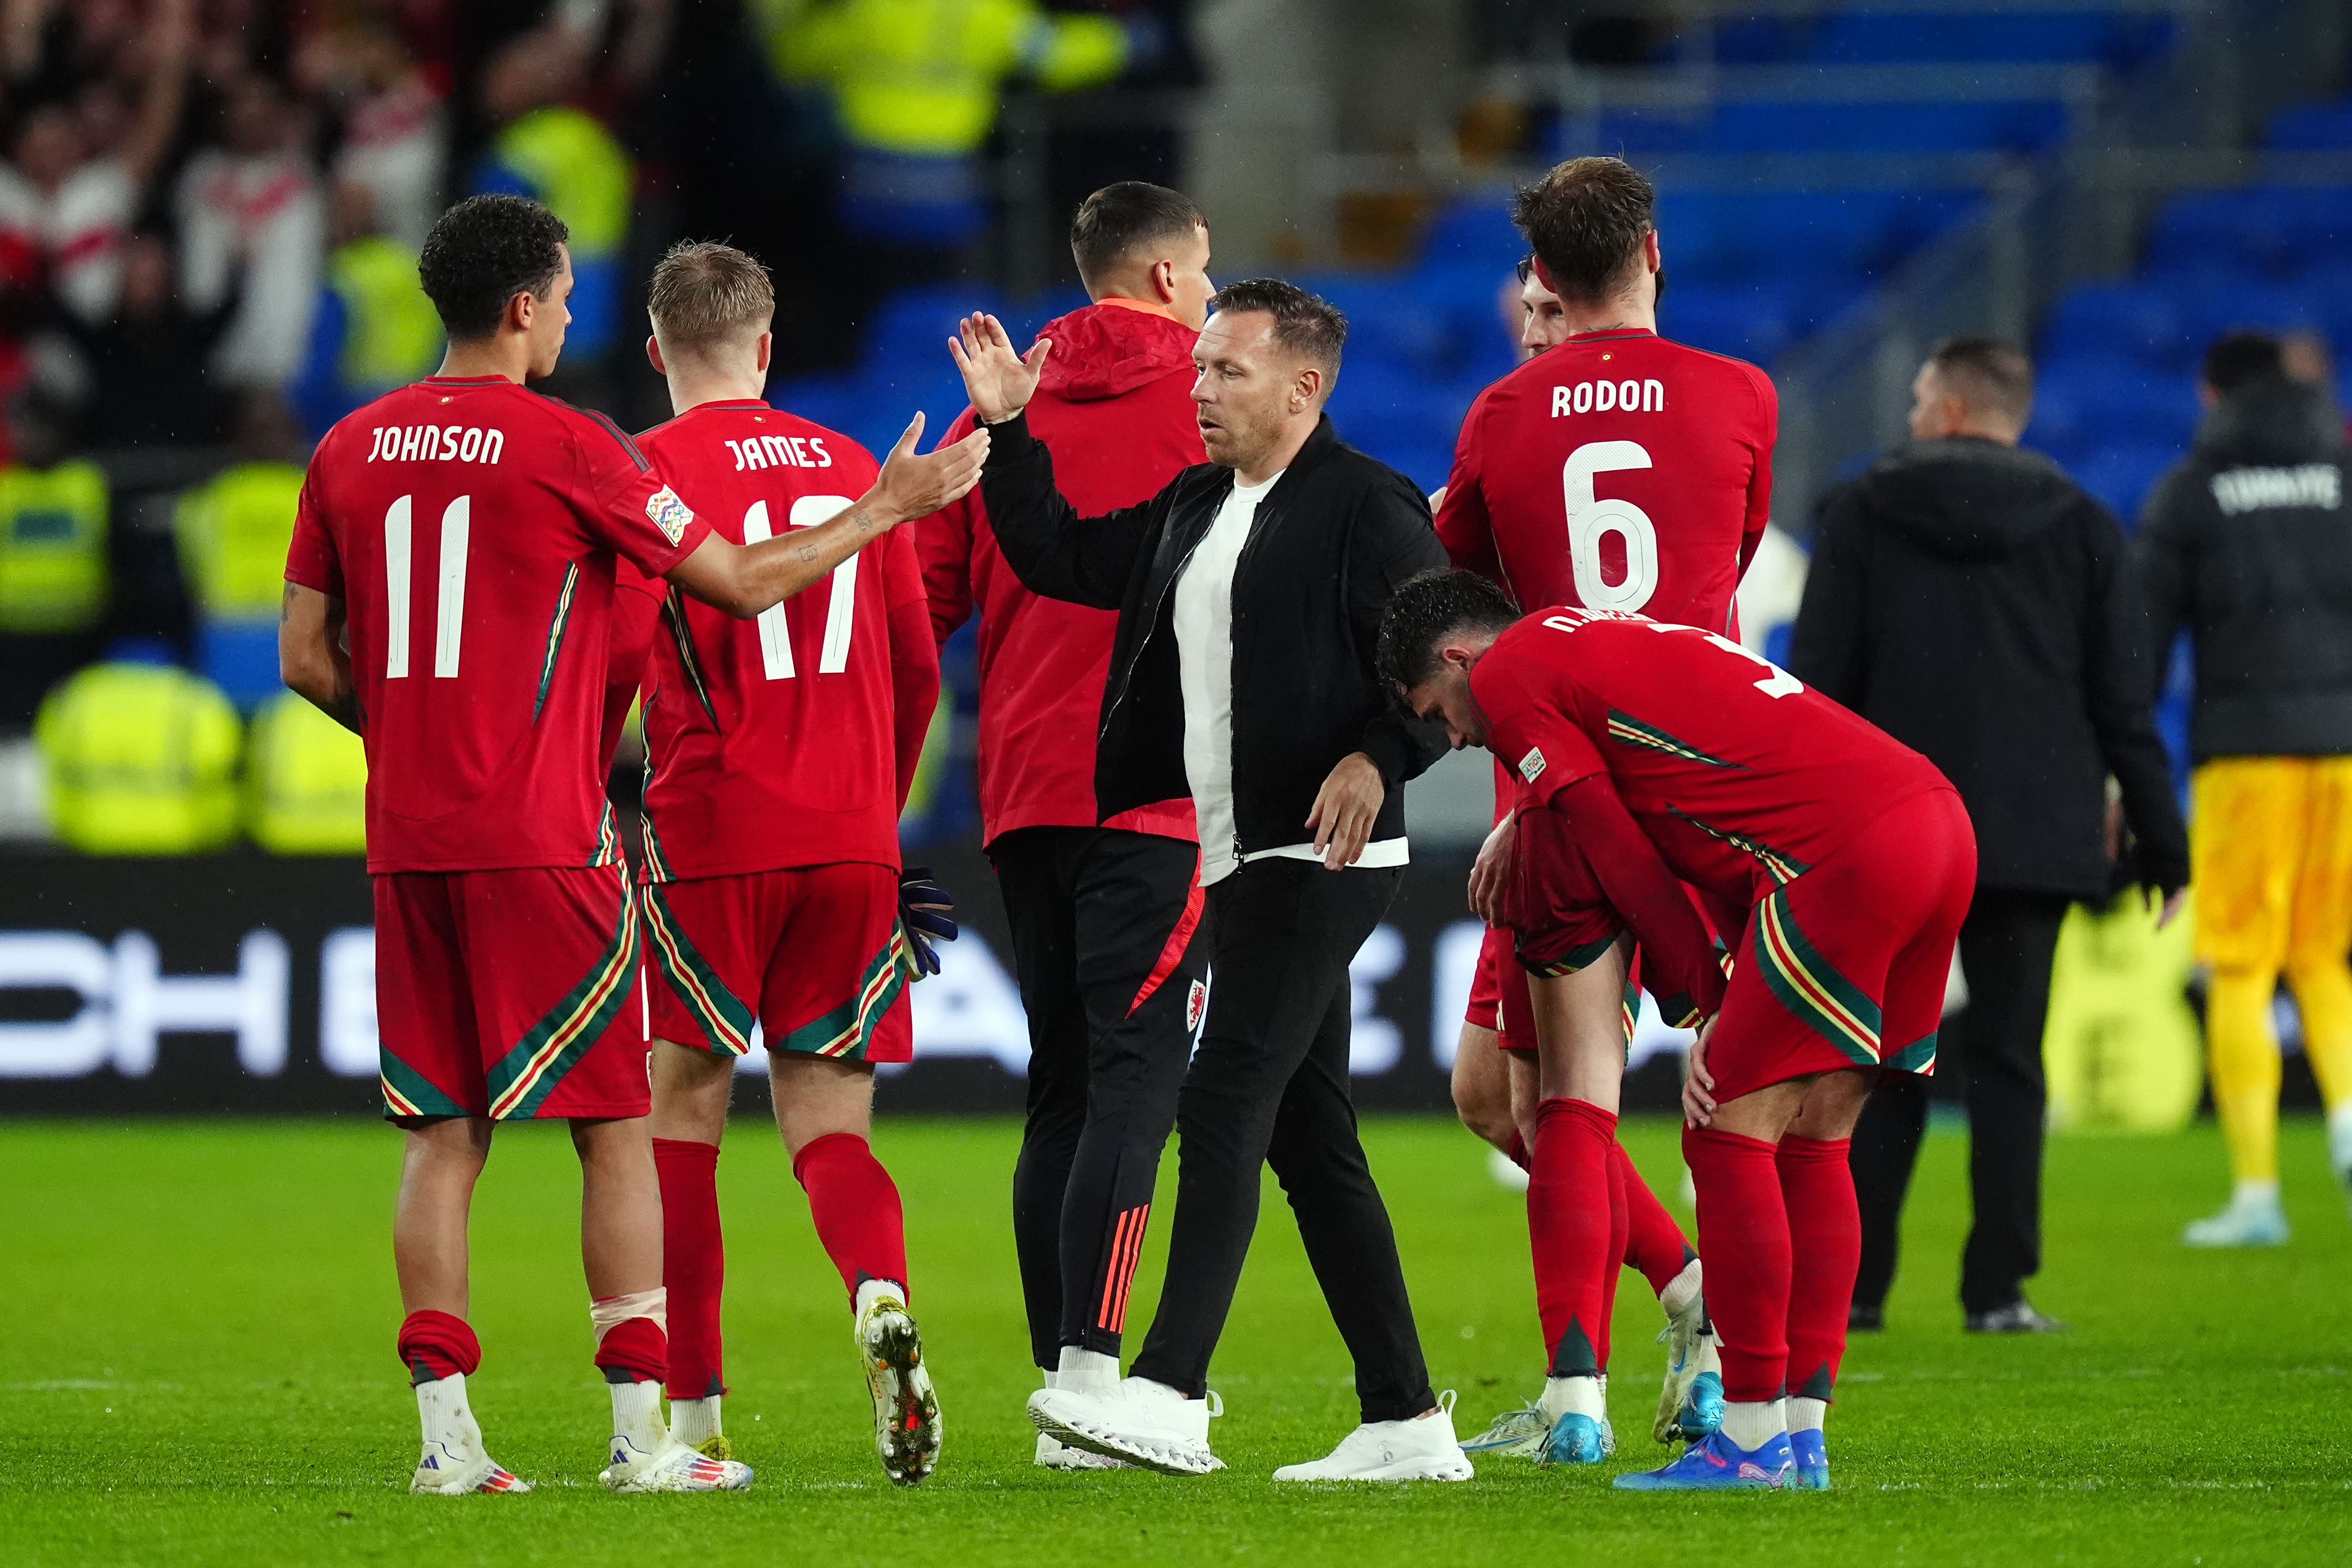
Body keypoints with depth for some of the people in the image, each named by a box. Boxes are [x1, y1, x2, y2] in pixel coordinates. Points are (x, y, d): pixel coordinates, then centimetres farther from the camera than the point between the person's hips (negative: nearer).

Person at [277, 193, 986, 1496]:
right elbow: (743, 583, -3)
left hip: (407, 843, 5)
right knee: (615, 1128, 2)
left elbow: (306, 659, 10)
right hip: (543, 840, -5)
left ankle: (444, 1431, 1)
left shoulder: (350, 450, 7)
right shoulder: (566, 447, -8)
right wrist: (886, 509, 9)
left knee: (441, 1133, 7)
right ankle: (641, 1433, 0)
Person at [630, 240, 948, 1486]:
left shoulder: (654, 465, -3)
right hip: (853, 842, 4)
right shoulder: (850, 465, 13)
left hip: (709, 827, -4)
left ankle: (690, 1415, 7)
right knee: (827, 1124, 6)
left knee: (682, 1114, 8)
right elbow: (917, 666, 15)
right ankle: (881, 1295, -25)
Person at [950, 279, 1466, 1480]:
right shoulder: (1191, 510, 18)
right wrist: (1008, 430, 15)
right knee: (1309, 1135, 8)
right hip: (1238, 868, 9)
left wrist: (1376, 758, -25)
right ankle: (1406, 1423, 11)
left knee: (1226, 1100, -18)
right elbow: (1060, 559, 24)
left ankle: (1169, 1398, -26)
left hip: (1321, 857, -9)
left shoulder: (1367, 505, -8)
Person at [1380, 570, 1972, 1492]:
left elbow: (1623, 860, 4)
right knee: (1811, 1138, 14)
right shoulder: (1603, 642, 30)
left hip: (1849, 850, -9)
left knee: (1730, 1130, -2)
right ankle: (1803, 1433, 14)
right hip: (1941, 823, 9)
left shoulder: (1508, 675, 5)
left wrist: (1705, 1011, 8)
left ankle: (1753, 1439, -1)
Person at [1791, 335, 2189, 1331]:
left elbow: (1817, 681, -1)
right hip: (2031, 838, 1)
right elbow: (2122, 702, 4)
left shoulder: (1862, 513, 2)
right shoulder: (2080, 527, 5)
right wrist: (2160, 843, 8)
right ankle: (1999, 1288, -1)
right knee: (2007, 1060, 4)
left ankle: (1850, 1284, 4)